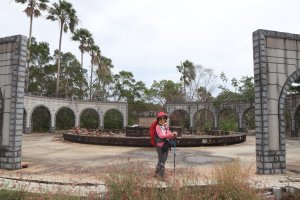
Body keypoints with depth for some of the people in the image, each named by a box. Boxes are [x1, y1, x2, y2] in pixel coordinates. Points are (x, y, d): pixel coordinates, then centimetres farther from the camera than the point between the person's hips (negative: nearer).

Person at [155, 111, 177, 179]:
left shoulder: (166, 126, 11)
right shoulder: (158, 126, -10)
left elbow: (169, 135, 10)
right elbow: (161, 135, -22)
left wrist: (173, 136, -13)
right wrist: (171, 134, -28)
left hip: (166, 145, 7)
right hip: (160, 145, -7)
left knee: (162, 160, 19)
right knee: (162, 161, -3)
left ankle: (157, 173, 36)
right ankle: (161, 175, 9)